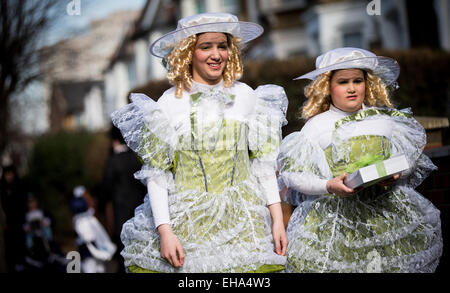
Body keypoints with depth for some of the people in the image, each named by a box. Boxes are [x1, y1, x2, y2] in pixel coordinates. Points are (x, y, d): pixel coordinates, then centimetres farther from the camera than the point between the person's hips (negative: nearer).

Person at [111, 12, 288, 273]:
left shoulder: (246, 97, 6)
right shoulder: (169, 105, -2)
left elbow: (263, 163, 8)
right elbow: (156, 174, -2)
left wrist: (278, 219, 3)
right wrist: (164, 231, -9)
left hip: (241, 223, 2)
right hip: (187, 225, -2)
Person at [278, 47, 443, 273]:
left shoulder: (385, 119, 10)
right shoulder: (317, 126, 3)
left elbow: (410, 157, 14)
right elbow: (292, 174, -2)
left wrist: (395, 174, -7)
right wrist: (328, 186, -17)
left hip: (386, 204, 3)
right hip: (336, 210, -3)